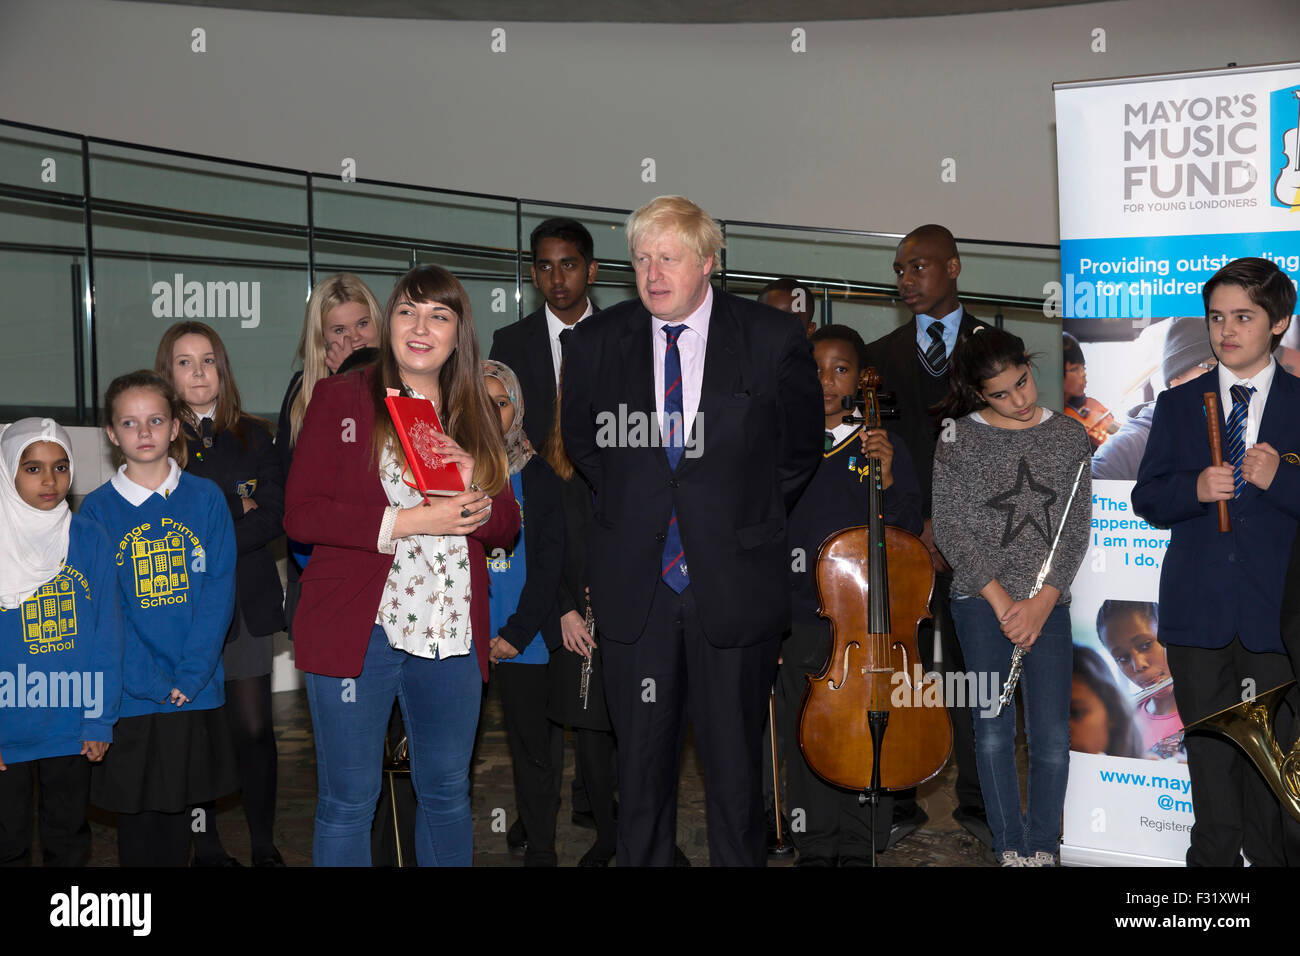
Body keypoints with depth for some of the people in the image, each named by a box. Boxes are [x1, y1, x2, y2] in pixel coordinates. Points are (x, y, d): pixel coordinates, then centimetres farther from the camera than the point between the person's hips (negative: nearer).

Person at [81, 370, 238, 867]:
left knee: (177, 809, 12)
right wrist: (149, 681, -15)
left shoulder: (206, 499, 1)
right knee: (135, 816, 9)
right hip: (128, 696, 0)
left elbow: (218, 592, -3)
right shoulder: (97, 510, -1)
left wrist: (189, 676, -13)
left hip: (195, 693, 1)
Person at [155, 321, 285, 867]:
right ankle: (206, 846, 15)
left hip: (246, 602, 2)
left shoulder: (253, 436, 11)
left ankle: (264, 844, 12)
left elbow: (274, 516, 1)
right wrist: (238, 513, -7)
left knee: (254, 729, 0)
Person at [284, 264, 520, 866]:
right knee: (348, 802, 4)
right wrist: (408, 521, -17)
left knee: (448, 794, 14)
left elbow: (506, 527, 12)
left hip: (450, 634, 4)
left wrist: (474, 490, -10)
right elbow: (301, 515, -8)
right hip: (358, 630, -4)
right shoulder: (338, 399, 1)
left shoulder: (475, 417, 13)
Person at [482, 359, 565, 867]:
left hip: (523, 639, 0)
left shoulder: (536, 474, 5)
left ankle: (541, 849, 19)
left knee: (531, 746, 6)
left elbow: (548, 560, 1)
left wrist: (519, 631, -8)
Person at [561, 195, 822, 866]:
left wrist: (750, 516, 9)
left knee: (734, 757, 9)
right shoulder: (597, 341, 0)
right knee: (641, 756, 11)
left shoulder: (772, 340, -5)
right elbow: (580, 439, 18)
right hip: (633, 584, 2)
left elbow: (802, 445, 10)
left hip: (733, 581, -1)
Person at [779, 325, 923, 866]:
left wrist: (887, 478, -15)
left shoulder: (882, 447, 2)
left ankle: (858, 847, 21)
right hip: (800, 617, 1)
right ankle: (816, 847, 23)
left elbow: (910, 529, 2)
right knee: (806, 738, 8)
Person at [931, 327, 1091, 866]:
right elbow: (950, 529, -4)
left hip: (1048, 601, 1)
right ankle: (1010, 848, 10)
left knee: (1052, 735, -5)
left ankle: (1042, 847, 12)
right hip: (980, 600, -1)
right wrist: (1001, 600, -10)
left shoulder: (1069, 437, 6)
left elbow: (1075, 529, 3)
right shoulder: (960, 439, 0)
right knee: (993, 727, -4)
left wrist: (1041, 603, -9)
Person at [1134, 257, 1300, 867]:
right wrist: (1195, 488, -13)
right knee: (1210, 759, 10)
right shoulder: (1177, 405, 10)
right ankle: (1213, 857, 23)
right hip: (1197, 615, 2)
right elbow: (1146, 500, 5)